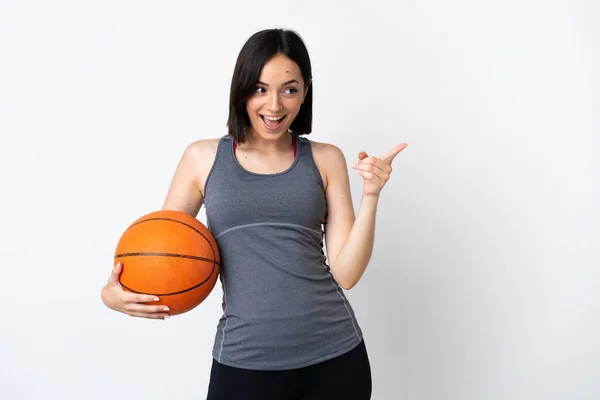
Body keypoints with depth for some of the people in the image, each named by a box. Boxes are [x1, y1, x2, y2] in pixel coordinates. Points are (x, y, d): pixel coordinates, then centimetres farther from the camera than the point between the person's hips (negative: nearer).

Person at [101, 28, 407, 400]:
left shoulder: (325, 160, 2)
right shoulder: (204, 158, 2)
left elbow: (345, 272, -1)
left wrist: (371, 195, -12)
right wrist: (116, 293, -12)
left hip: (335, 355, 1)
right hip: (244, 361, 0)